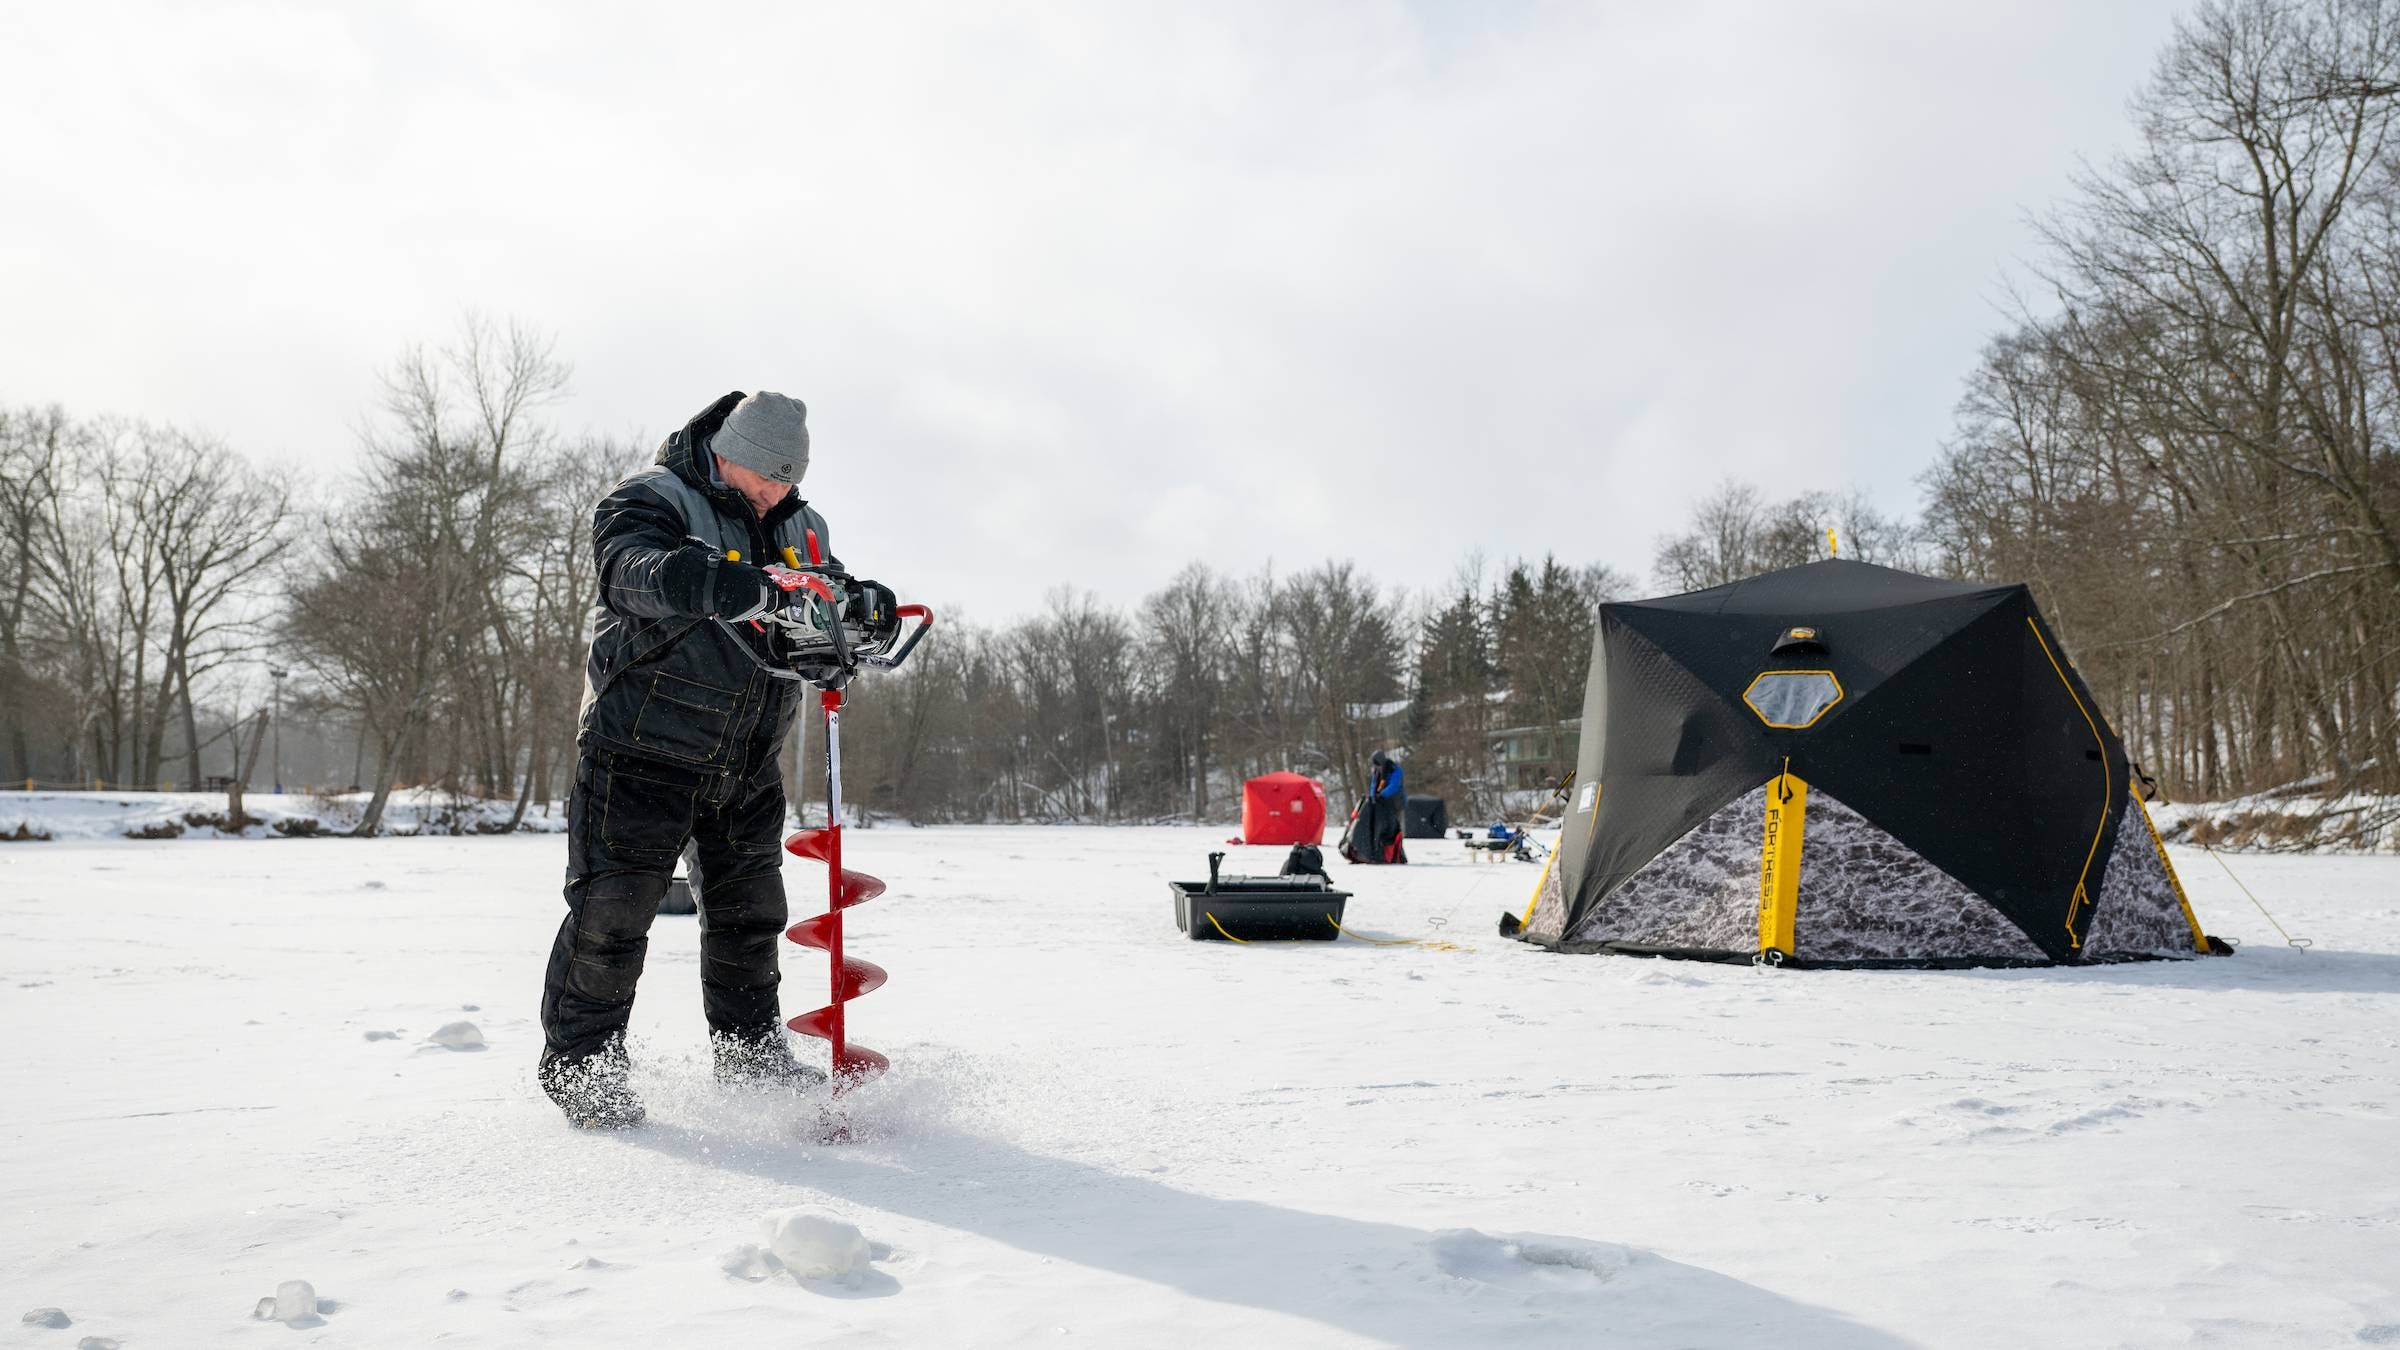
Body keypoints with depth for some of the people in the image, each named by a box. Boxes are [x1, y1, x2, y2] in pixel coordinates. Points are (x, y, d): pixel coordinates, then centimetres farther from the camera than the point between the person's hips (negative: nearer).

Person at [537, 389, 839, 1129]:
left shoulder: (799, 527, 9)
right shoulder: (653, 500, -13)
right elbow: (635, 571, -32)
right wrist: (743, 589, -48)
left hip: (747, 762, 6)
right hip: (643, 744, -6)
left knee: (749, 909, 13)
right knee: (614, 905, -3)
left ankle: (751, 1051, 28)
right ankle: (578, 1059, 14)